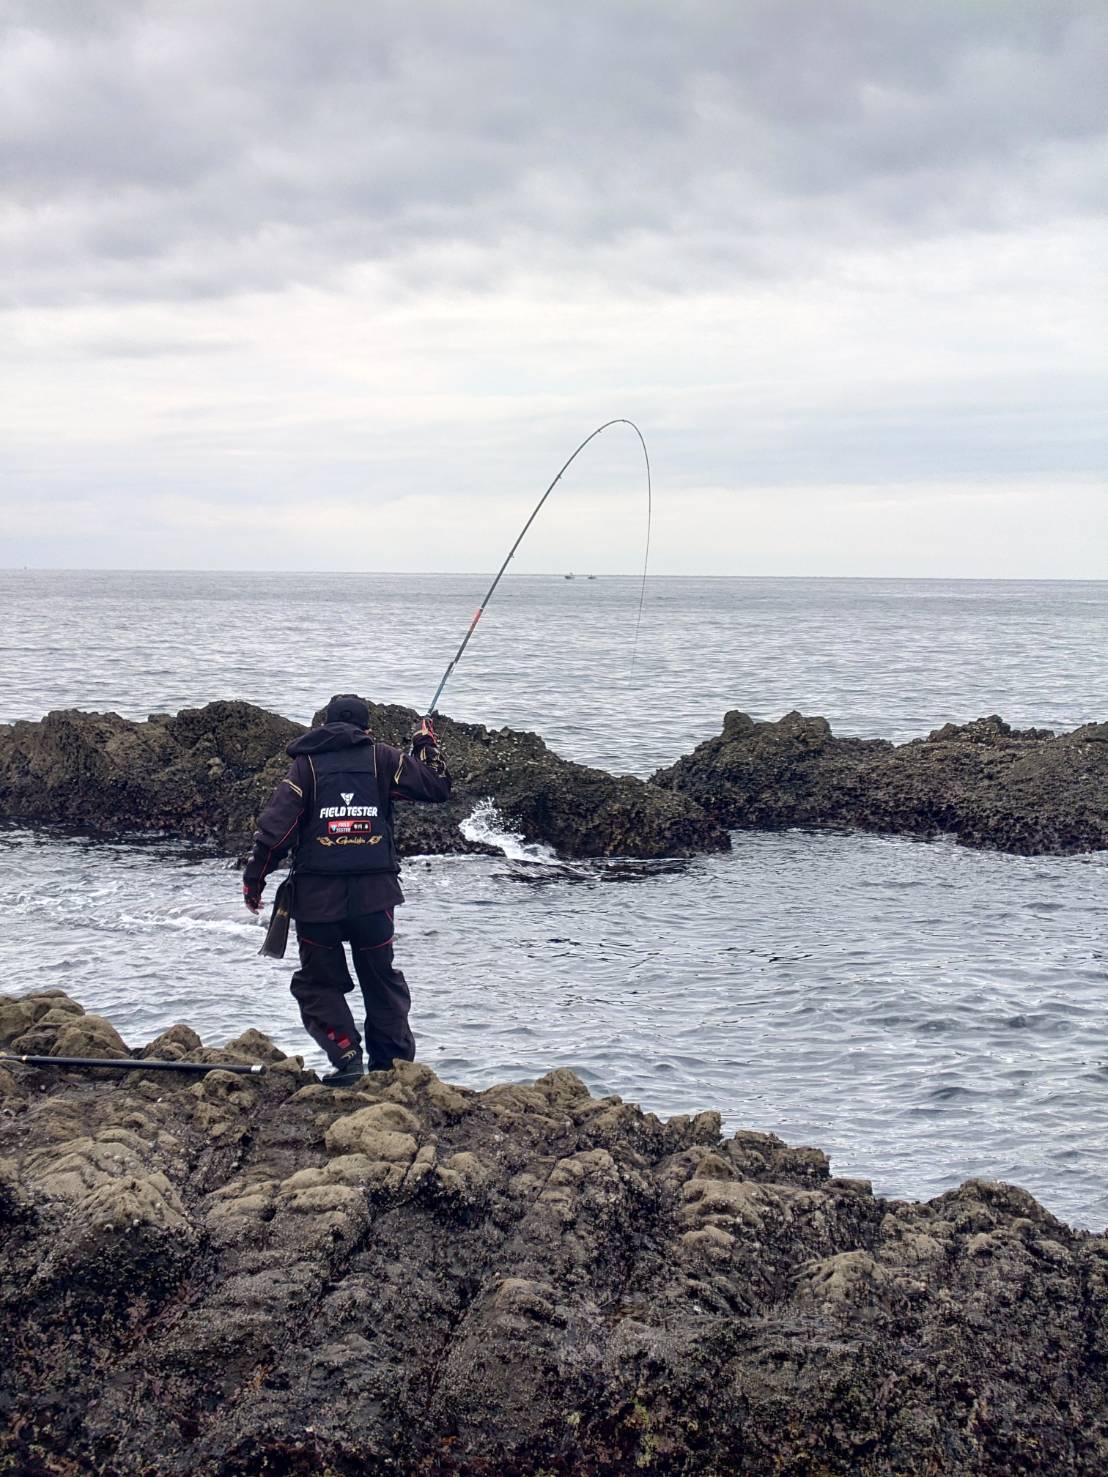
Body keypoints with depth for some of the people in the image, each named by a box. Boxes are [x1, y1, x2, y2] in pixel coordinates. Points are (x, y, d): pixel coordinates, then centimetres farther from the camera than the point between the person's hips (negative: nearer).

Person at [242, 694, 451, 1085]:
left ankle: (347, 1057, -5)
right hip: (374, 892, 1)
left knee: (318, 984, 11)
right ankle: (392, 1065, 18)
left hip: (317, 896, -1)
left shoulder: (306, 764, 1)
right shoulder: (381, 758, 3)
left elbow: (275, 827, -5)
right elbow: (437, 785, 5)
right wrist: (427, 745, 23)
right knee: (382, 981, 16)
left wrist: (253, 879, 3)